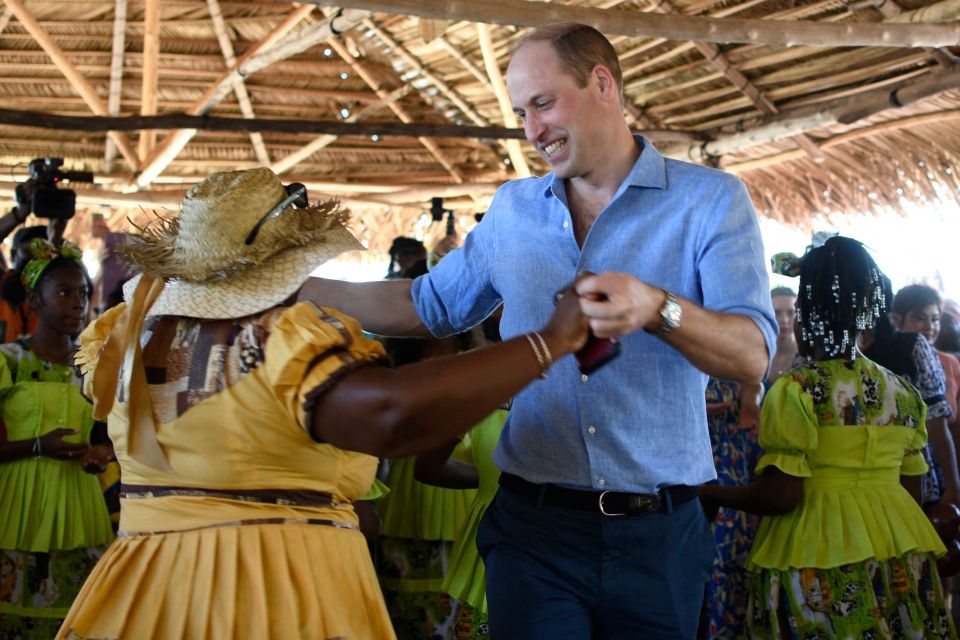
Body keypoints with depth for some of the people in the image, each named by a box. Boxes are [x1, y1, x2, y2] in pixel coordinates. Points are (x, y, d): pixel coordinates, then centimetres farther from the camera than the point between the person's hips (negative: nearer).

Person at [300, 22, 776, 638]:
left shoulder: (711, 200, -3)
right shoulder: (513, 209, 10)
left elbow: (752, 356, -13)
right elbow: (429, 305, 20)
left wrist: (656, 308, -33)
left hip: (656, 536, -2)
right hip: (534, 524, 2)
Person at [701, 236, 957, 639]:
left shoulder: (795, 390, -11)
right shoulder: (902, 392, 8)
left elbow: (780, 497, -15)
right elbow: (911, 491, 13)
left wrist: (709, 494, -1)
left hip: (818, 560, -5)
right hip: (903, 564, 6)